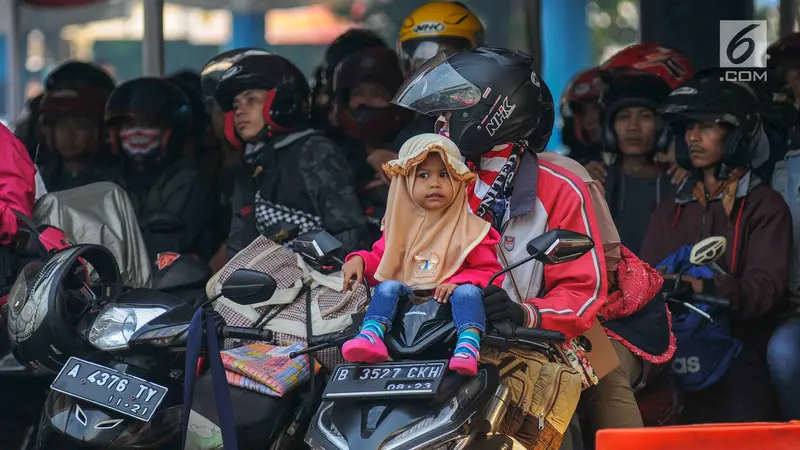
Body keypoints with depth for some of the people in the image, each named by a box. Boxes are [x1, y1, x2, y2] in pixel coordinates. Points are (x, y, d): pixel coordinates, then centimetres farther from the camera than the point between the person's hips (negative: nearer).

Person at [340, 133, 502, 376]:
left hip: (448, 299, -3)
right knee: (387, 287, -21)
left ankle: (468, 346, -53)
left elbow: (488, 270, 1)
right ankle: (371, 336, -41)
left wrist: (458, 282, -18)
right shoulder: (402, 226, 14)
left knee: (468, 291, -31)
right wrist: (360, 260, -2)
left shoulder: (468, 227, 4)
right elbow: (380, 258, 21)